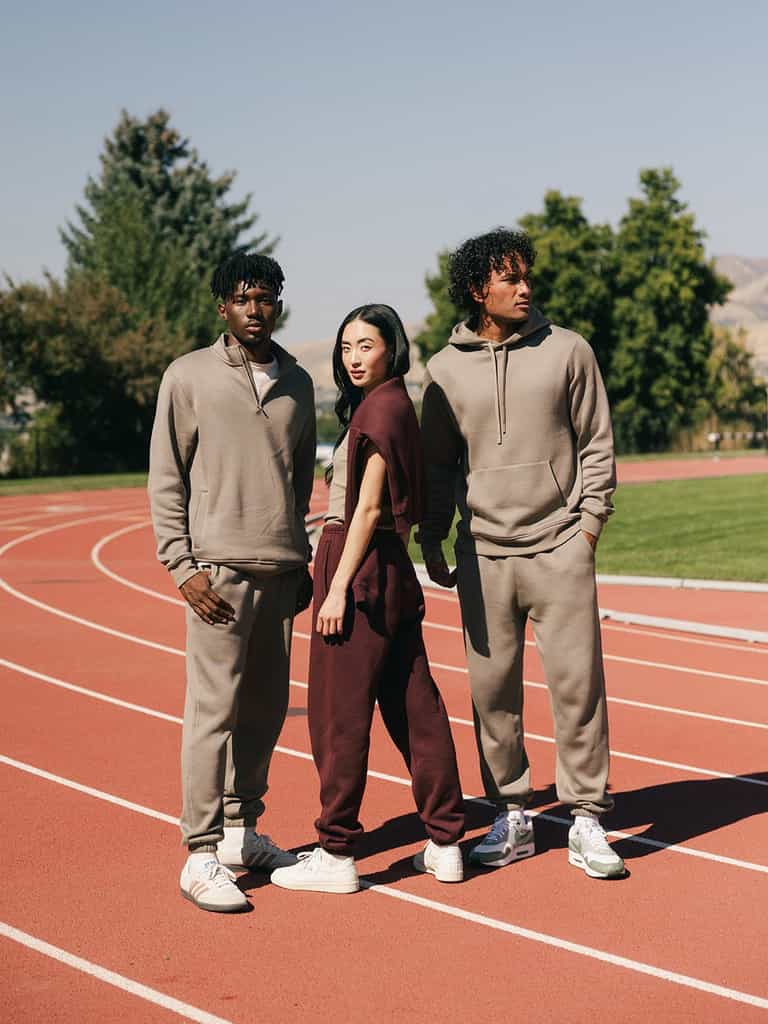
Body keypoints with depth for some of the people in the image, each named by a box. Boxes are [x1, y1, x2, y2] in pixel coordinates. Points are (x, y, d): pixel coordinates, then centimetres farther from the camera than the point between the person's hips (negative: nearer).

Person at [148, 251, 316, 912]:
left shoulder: (297, 382, 13)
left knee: (266, 708, 8)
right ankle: (202, 856, -4)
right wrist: (181, 564, -8)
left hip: (282, 569, 5)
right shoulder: (190, 377, 0)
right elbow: (166, 479, 0)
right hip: (218, 568, -5)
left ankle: (242, 831, 21)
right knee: (214, 708, -7)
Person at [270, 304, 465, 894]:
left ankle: (337, 856, 4)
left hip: (363, 571, -10)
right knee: (414, 708, 10)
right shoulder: (395, 405, 17)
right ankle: (445, 845, 15)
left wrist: (338, 587, -17)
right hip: (392, 574, 10)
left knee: (340, 714, -3)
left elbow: (369, 507, -16)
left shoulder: (380, 408, -12)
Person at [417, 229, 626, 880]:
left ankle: (586, 822, 7)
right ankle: (511, 817, 16)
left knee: (578, 685, -2)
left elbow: (597, 445, 6)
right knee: (492, 690, 4)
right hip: (483, 555, 2)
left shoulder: (567, 351, 3)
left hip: (560, 549, -1)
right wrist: (431, 540, 10)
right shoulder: (446, 369, 7)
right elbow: (438, 464, 14)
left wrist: (589, 523, -1)